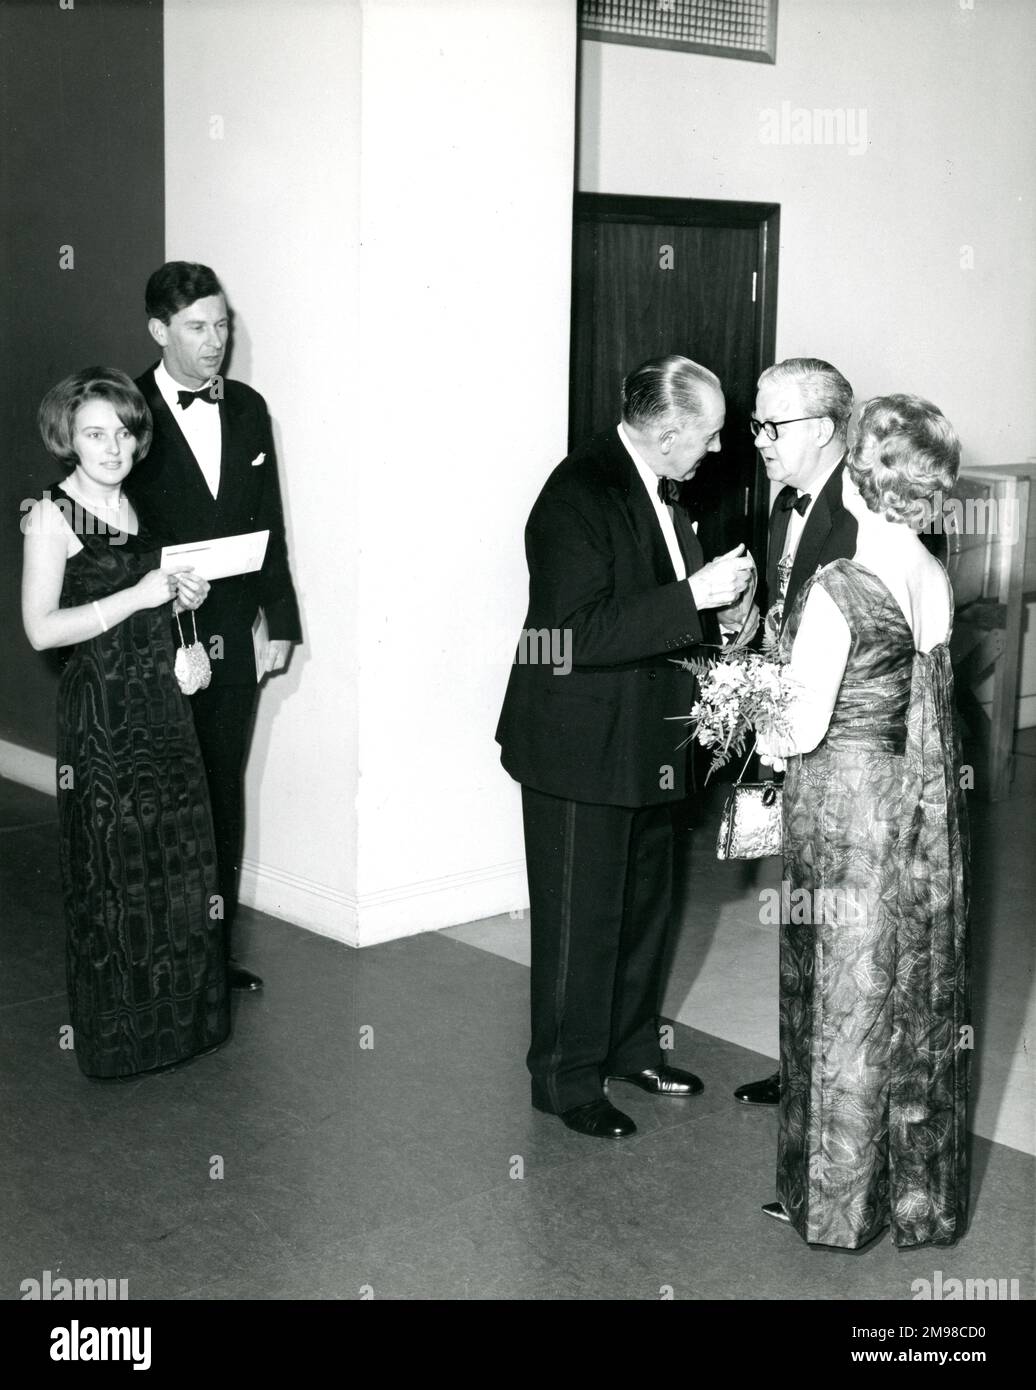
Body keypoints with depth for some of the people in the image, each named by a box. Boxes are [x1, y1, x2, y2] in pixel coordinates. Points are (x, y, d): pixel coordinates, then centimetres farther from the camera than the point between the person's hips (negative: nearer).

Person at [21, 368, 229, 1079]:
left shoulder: (135, 505, 11)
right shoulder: (53, 515, -10)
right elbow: (41, 629, -16)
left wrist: (182, 594, 2)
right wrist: (138, 596, -21)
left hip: (161, 701, 7)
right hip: (101, 708, -7)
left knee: (179, 857, 11)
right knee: (115, 866, 1)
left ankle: (178, 1015, 26)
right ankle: (117, 1035, 17)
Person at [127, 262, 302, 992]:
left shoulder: (248, 408, 8)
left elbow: (268, 523, 11)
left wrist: (280, 619, 8)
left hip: (232, 638, 5)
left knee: (225, 792, 12)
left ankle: (216, 945, 24)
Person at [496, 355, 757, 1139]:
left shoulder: (658, 487, 7)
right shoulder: (580, 494, -21)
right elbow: (580, 634, -29)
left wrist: (718, 609, 0)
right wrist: (693, 597, -28)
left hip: (646, 741, 9)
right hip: (583, 746, -9)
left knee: (645, 904, 20)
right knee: (581, 919, 4)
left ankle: (631, 1047, 37)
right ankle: (568, 1078, 20)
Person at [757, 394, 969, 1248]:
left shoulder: (839, 589, -20)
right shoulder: (937, 579, 1)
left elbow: (806, 725, -17)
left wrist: (762, 741, 4)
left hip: (847, 802, -6)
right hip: (926, 808, 6)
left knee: (847, 995, 7)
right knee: (919, 993, 16)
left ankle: (837, 1199, 22)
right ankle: (919, 1187, 31)